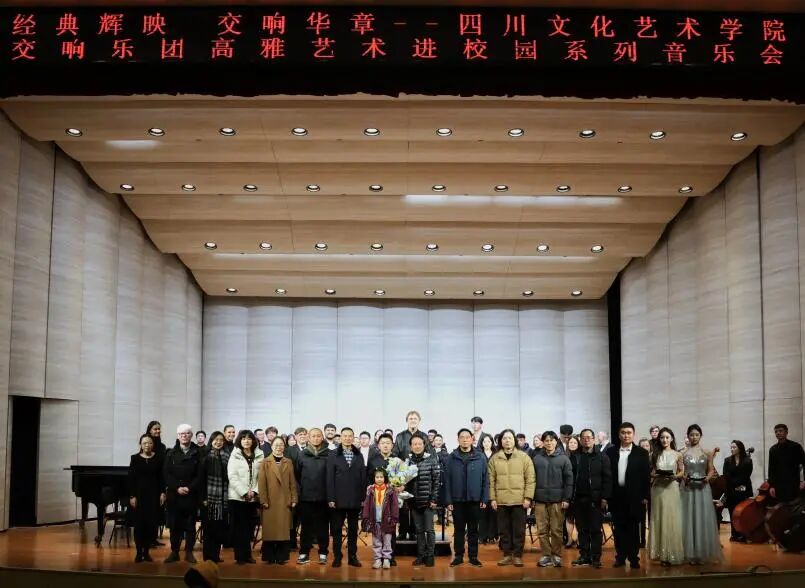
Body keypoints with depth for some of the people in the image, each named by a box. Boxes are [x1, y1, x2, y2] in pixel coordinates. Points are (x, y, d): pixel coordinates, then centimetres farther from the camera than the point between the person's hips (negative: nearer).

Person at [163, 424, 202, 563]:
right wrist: (177, 488, -10)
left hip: (191, 495, -1)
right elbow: (166, 474, 1)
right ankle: (174, 552, 11)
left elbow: (199, 475, -2)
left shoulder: (197, 453, 1)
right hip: (174, 494, 1)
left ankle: (189, 552, 11)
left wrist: (189, 488, -12)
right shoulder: (171, 453, 7)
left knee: (190, 524, 4)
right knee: (174, 524, 4)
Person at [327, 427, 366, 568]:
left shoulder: (359, 456, 8)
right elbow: (330, 478, -3)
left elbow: (363, 477, 6)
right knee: (337, 529, 3)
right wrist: (330, 498, -9)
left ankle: (352, 556, 14)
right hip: (338, 499, -2)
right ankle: (337, 556, 10)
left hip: (355, 499, 2)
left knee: (353, 529, 8)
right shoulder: (333, 455, 2)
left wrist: (363, 497, 0)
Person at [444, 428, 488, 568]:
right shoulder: (451, 458, 0)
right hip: (457, 500, 0)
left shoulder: (480, 457, 0)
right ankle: (458, 556, 16)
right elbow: (447, 481, -1)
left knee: (473, 530, 9)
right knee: (458, 530, 8)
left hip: (475, 500, 0)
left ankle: (473, 556, 17)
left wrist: (485, 499, -3)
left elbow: (485, 479, 2)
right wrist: (448, 500, -5)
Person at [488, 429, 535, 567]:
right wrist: (492, 498, -1)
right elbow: (491, 480, 5)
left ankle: (518, 555, 11)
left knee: (519, 530, 2)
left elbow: (530, 479, -1)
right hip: (501, 501, 2)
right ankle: (507, 555, 16)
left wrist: (528, 497, -8)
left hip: (519, 501, -2)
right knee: (504, 530, 7)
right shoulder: (494, 459, 6)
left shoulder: (524, 457, 1)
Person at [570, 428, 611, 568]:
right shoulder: (575, 457, 8)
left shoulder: (602, 457, 2)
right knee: (582, 530, 7)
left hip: (596, 499, -2)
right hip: (579, 499, 3)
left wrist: (604, 497, -10)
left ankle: (596, 558, 5)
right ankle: (584, 556, 14)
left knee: (595, 530, 0)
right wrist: (570, 497, -2)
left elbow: (607, 478, -3)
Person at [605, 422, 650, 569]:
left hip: (634, 496, -1)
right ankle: (620, 557, 15)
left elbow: (646, 476, 0)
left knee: (633, 529, 3)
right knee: (618, 528, 6)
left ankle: (634, 558, 10)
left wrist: (645, 496, -5)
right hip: (616, 495, 1)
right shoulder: (611, 452, 5)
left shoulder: (642, 453, 1)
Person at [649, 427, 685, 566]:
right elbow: (652, 472, 10)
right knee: (659, 520, 1)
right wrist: (656, 475, -10)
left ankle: (673, 553, 5)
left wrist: (674, 476, -12)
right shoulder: (655, 455, 7)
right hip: (658, 489, 1)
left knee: (672, 520, -2)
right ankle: (662, 554, 5)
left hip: (672, 488, -1)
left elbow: (682, 472, 7)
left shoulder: (677, 455, 3)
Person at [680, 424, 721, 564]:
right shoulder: (683, 454, 3)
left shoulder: (707, 453, 6)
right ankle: (690, 553, 5)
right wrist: (683, 477, -17)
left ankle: (703, 552, 9)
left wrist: (708, 477, -11)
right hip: (687, 489, -1)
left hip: (703, 489, 1)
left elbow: (711, 470, 9)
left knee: (703, 519, 1)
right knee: (689, 519, 0)